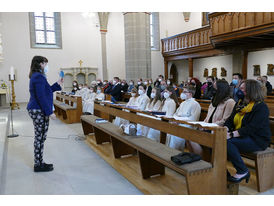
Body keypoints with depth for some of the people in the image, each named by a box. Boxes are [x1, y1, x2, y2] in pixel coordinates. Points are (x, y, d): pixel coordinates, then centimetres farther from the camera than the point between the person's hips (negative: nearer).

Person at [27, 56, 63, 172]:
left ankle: (39, 163, 24)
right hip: (39, 111, -11)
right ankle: (38, 165, 8)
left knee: (40, 138, 15)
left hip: (36, 110, 11)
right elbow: (41, 96, -22)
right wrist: (50, 112, -21)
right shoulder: (39, 76, -15)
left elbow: (46, 91, 24)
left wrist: (57, 84, 19)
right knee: (40, 138, -2)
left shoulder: (36, 76, 17)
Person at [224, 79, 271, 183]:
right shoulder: (240, 104, 12)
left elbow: (252, 128, -24)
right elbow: (230, 120, 7)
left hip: (257, 140, -7)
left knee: (227, 142, -30)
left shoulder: (261, 107, -13)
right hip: (241, 136, 7)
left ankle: (243, 172, -13)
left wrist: (231, 134, -30)